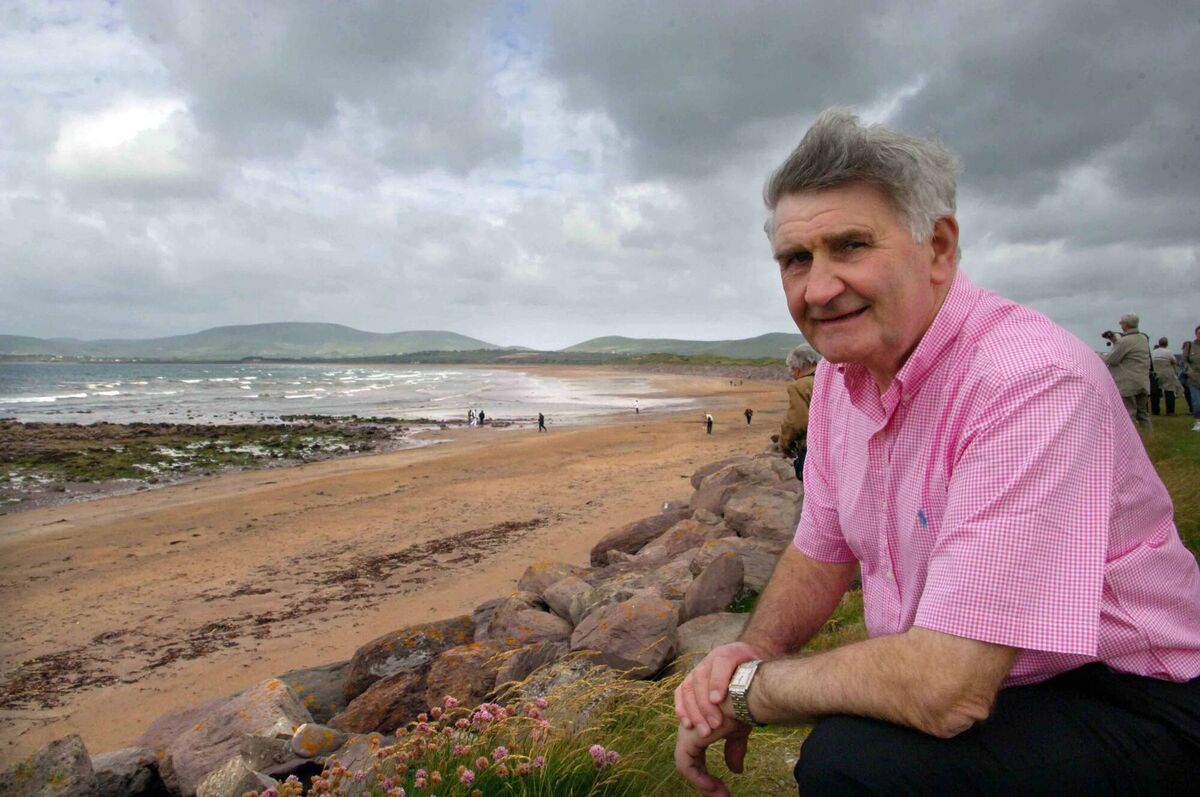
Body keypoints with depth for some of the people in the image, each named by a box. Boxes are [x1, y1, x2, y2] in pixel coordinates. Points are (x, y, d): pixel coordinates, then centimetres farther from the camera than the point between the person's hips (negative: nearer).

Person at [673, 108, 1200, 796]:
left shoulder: (1033, 378, -28)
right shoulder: (842, 373, -1)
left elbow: (945, 692, -32)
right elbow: (821, 554, 10)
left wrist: (750, 688, -17)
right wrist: (752, 653, -10)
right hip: (947, 682, 7)